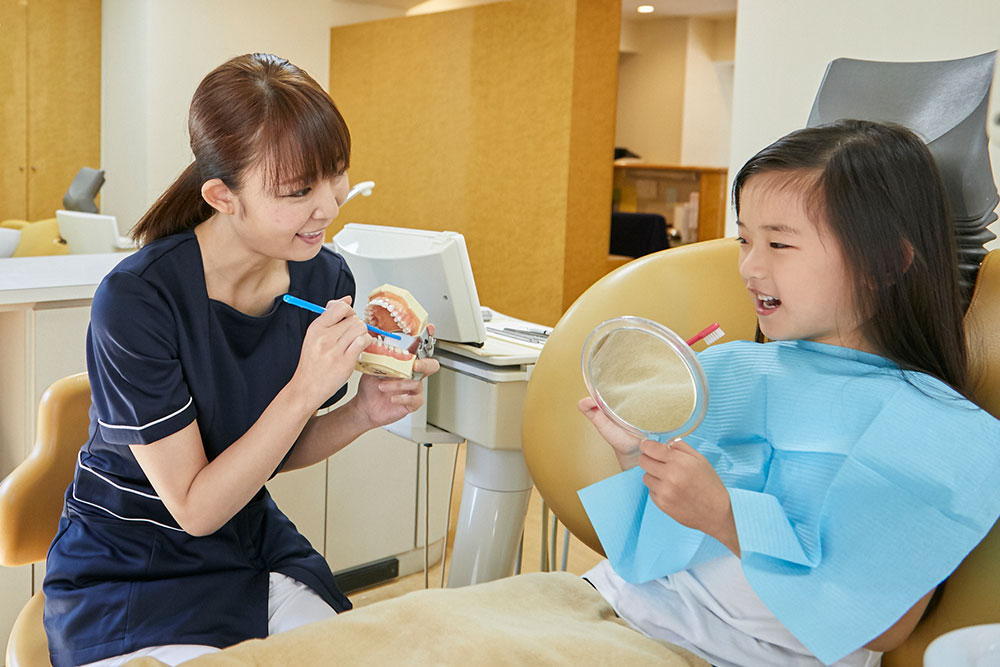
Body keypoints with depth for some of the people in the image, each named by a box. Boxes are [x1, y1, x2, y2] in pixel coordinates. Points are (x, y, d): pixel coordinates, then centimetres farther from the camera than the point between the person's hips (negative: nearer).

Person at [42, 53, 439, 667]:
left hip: (255, 548, 5)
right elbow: (196, 508, -19)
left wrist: (361, 413, -14)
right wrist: (306, 391, -29)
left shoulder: (327, 279, -8)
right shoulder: (137, 300, -25)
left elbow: (275, 451, 5)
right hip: (130, 571, -4)